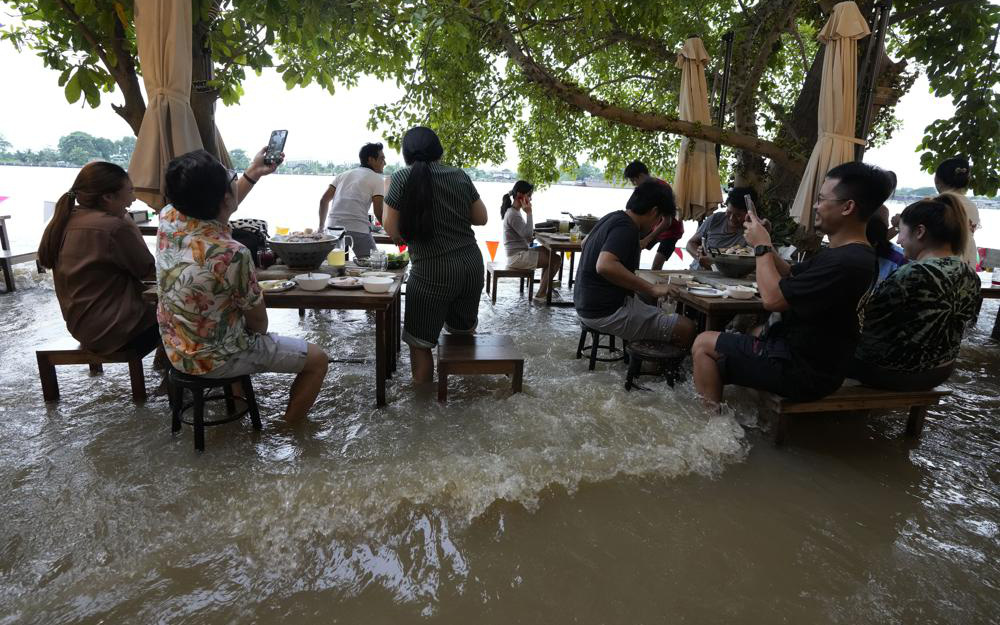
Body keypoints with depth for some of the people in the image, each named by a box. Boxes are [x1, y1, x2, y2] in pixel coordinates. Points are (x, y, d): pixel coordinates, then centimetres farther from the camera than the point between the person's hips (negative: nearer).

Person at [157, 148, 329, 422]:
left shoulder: (168, 218, -12)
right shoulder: (232, 255, -34)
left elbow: (214, 211, 13)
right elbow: (258, 322, -17)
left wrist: (253, 173, 12)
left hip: (175, 349, 8)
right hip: (212, 360, -8)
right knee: (317, 360, 4)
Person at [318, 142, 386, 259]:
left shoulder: (344, 175, 22)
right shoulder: (376, 178, 5)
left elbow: (323, 201, 18)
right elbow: (378, 212, -4)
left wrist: (321, 227, 25)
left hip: (333, 228, 6)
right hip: (358, 230, -5)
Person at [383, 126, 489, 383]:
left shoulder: (403, 178, -6)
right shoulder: (460, 176, 5)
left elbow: (393, 231, -4)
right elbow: (481, 218, 11)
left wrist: (386, 195, 10)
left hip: (432, 272, -5)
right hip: (471, 265, 5)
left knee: (420, 343, 8)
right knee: (464, 327, 27)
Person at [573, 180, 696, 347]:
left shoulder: (612, 217, 10)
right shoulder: (626, 228, -19)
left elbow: (585, 243, 29)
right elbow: (605, 266, -36)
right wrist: (652, 289, -31)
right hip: (607, 313, -10)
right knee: (686, 329, -10)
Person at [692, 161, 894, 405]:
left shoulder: (845, 262, -29)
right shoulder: (848, 254, 7)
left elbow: (773, 298, -27)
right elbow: (789, 276, 13)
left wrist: (762, 247, -14)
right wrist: (764, 242, -1)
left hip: (803, 370, -11)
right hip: (800, 348, 11)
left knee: (704, 344, -6)